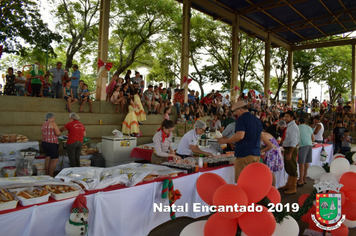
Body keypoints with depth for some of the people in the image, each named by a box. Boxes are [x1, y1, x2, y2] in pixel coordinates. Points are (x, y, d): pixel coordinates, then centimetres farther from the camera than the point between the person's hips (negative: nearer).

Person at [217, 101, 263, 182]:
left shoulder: (241, 119, -11)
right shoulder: (257, 120, 15)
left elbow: (240, 136, -24)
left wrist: (225, 141, -13)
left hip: (244, 154, -8)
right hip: (257, 154, 8)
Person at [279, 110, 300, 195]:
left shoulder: (293, 127, -17)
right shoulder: (289, 126, 14)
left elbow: (294, 142, -23)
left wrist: (290, 153, -25)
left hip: (291, 149, -10)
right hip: (287, 149, 10)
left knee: (292, 169, -1)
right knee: (288, 168, 19)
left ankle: (293, 188, 8)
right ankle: (288, 185, 32)